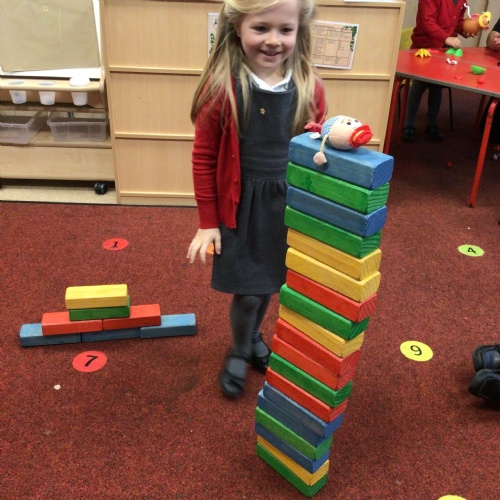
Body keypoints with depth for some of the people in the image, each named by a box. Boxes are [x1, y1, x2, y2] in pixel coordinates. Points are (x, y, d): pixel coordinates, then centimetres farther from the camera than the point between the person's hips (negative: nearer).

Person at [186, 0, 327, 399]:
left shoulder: (309, 87, -7)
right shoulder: (222, 87, -15)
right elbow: (204, 158, -7)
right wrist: (208, 222, -5)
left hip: (288, 205, 3)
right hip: (241, 206, -3)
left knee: (269, 285, 17)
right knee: (247, 291, 4)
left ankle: (254, 337, 48)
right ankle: (239, 351, 35)